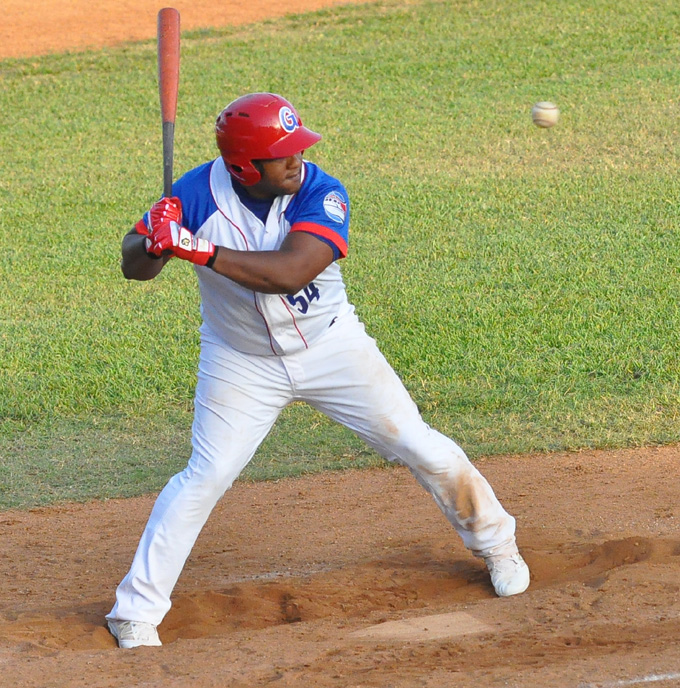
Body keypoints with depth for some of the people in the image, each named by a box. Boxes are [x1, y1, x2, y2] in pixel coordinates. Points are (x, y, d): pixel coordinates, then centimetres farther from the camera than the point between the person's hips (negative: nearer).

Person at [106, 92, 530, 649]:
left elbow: (290, 271, -39)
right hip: (242, 363, 0)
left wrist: (199, 251, -44)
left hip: (332, 347, 1)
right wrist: (155, 245, -38)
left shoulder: (321, 194, -24)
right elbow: (134, 264, -14)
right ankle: (136, 611, 2)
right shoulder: (200, 193, -20)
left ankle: (494, 541, 29)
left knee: (420, 448, 3)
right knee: (206, 477, -10)